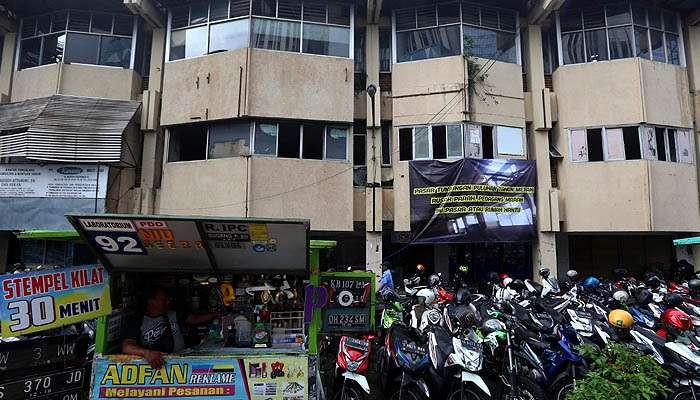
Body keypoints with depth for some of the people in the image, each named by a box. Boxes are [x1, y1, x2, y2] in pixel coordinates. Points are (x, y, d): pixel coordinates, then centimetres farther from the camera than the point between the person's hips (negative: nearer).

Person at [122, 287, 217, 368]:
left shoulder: (174, 315, 13)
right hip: (155, 365, 3)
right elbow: (126, 347, -13)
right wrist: (147, 353, -33)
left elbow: (195, 319, 15)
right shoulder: (139, 323, 0)